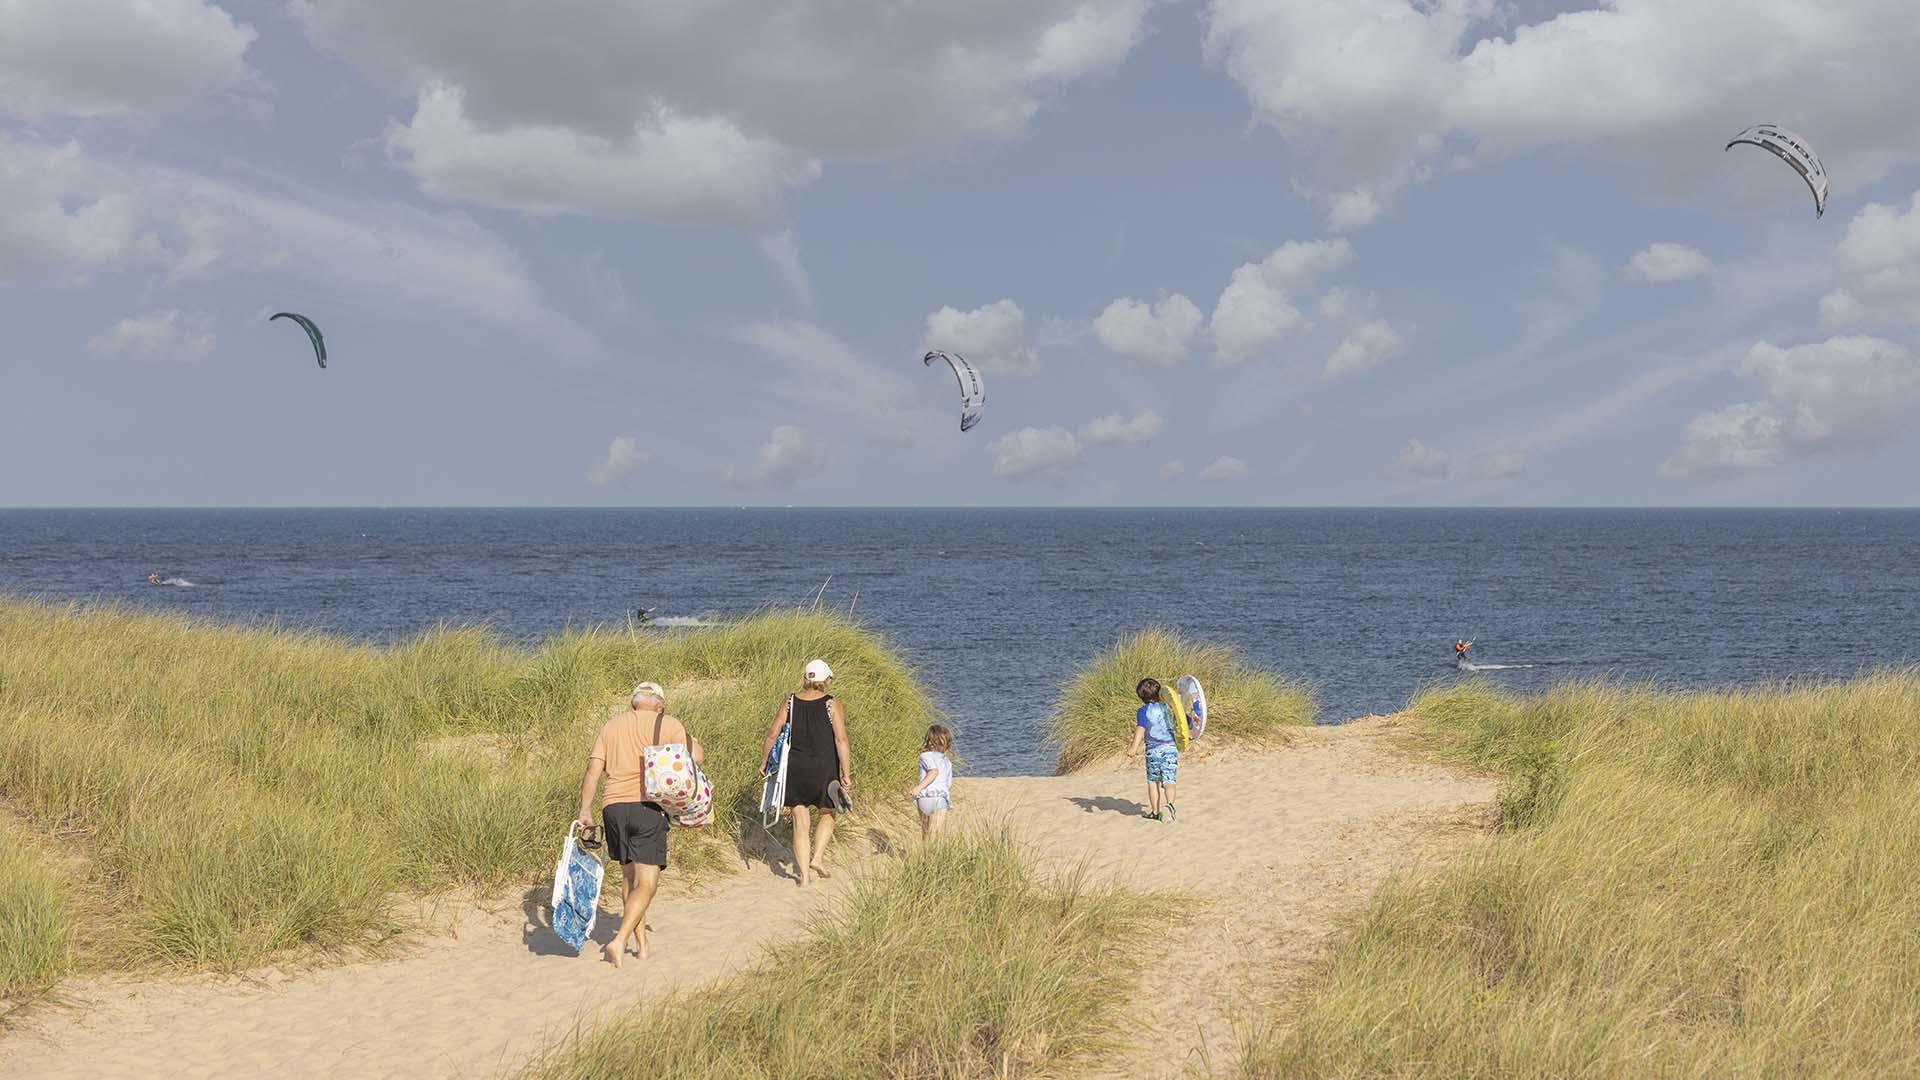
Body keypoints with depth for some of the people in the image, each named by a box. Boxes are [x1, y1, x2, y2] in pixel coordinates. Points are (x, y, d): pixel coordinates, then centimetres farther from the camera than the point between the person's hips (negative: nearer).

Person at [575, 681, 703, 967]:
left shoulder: (611, 726, 16)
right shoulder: (665, 724, 3)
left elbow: (593, 769, 8)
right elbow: (697, 756, -7)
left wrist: (585, 810, 8)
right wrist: (684, 737, 14)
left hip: (613, 807, 5)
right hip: (648, 807, -5)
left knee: (630, 879, 18)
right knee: (646, 884, -4)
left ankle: (642, 945, 21)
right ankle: (619, 940, -21)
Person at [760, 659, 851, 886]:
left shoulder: (789, 702, 0)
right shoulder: (832, 705, -6)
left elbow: (772, 734, 0)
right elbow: (841, 740, -12)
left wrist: (764, 762, 12)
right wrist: (846, 774, -9)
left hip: (794, 769, 2)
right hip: (824, 769, -2)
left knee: (800, 823, 8)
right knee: (827, 815, 22)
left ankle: (804, 875, 6)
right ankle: (817, 857, 5)